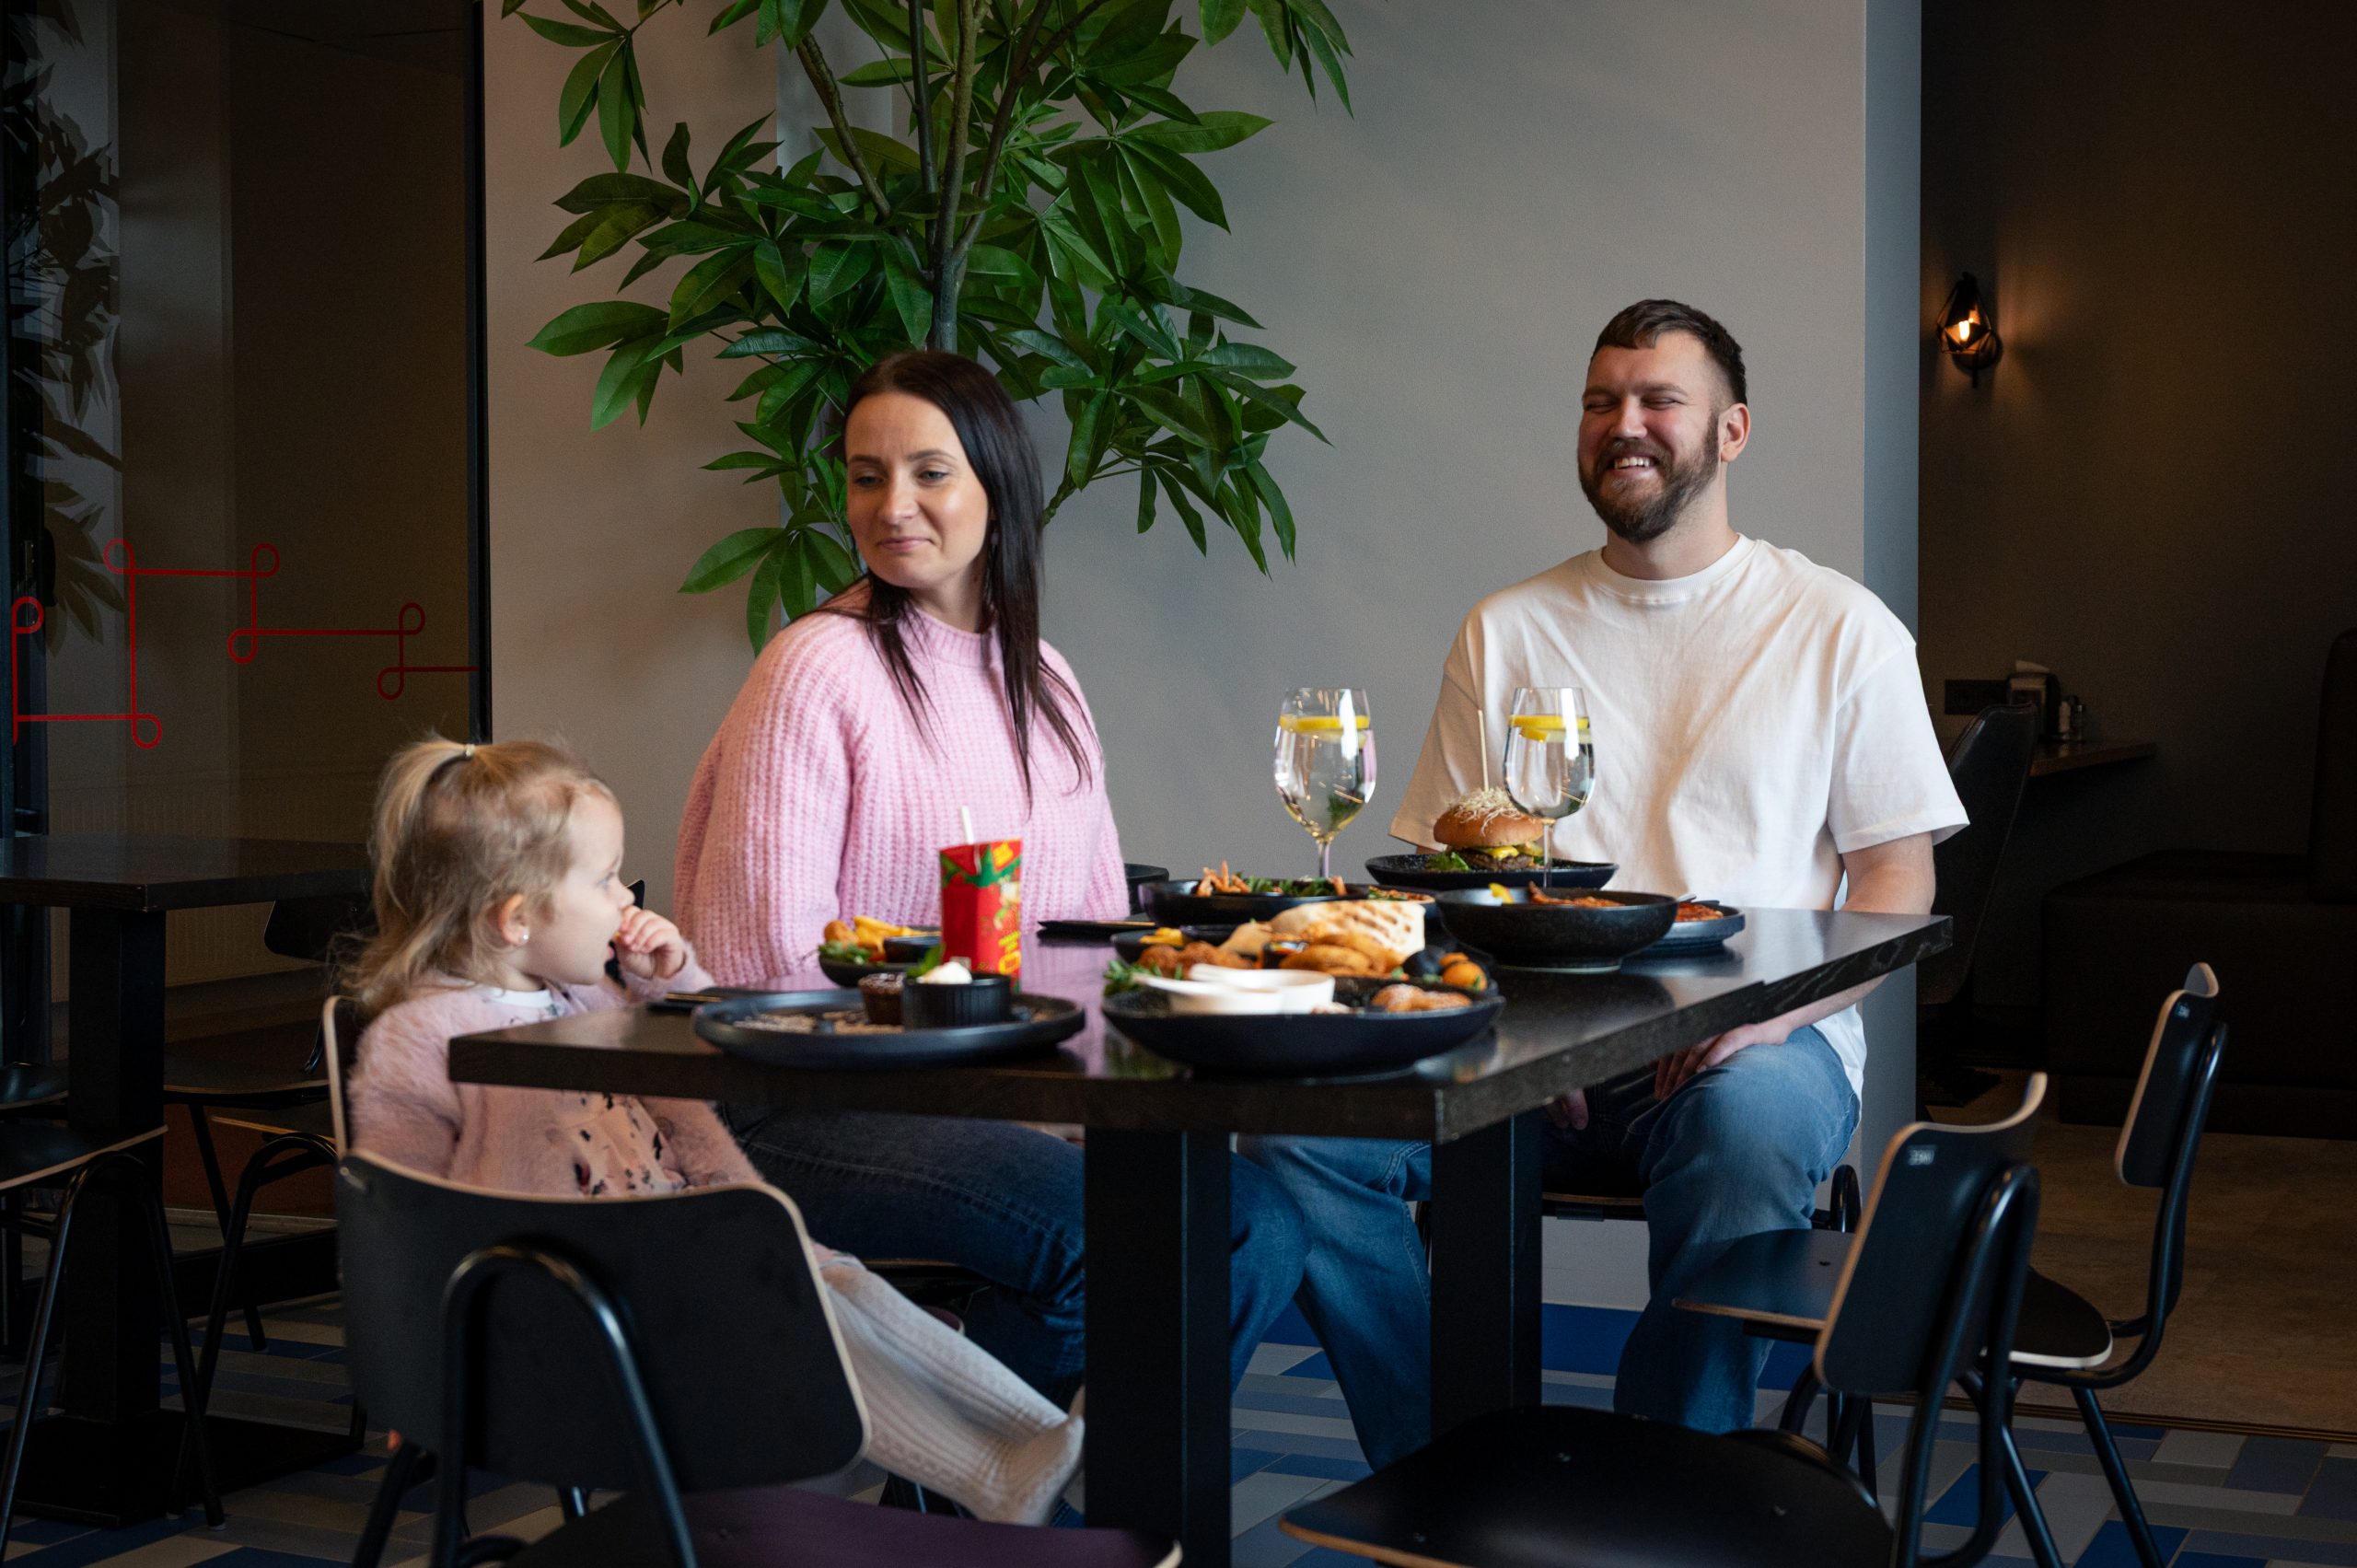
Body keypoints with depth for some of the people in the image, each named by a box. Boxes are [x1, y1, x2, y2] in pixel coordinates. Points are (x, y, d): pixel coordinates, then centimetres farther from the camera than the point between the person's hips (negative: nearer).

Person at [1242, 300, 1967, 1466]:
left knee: (1749, 1122, -39)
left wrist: (1774, 1005, -14)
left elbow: (1898, 881, 5)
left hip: (1758, 1042, -2)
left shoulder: (1839, 630, 9)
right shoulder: (1506, 633, 16)